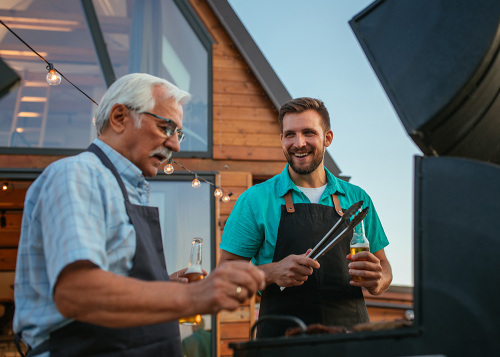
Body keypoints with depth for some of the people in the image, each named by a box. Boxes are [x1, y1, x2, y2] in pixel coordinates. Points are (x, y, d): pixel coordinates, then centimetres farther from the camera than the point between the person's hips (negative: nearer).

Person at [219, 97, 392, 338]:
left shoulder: (357, 199, 14)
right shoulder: (255, 200, 6)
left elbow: (383, 266, 19)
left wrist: (376, 281, -4)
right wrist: (272, 273, -15)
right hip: (282, 340, -4)